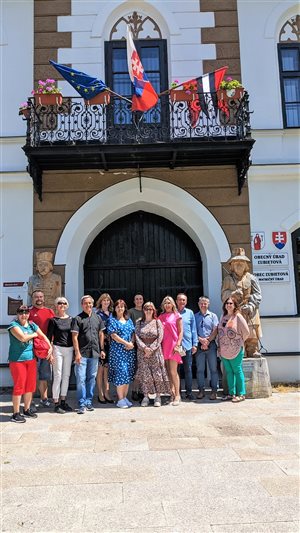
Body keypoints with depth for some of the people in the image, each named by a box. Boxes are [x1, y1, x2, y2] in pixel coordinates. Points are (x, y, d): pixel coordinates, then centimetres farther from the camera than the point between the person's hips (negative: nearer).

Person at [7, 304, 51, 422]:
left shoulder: (32, 325, 10)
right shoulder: (14, 325, -8)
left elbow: (43, 336, 11)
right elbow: (23, 338, -21)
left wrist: (50, 347, -3)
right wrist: (34, 334, -4)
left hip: (31, 358, 6)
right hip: (17, 360, -6)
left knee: (30, 386, 10)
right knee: (19, 386, -3)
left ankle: (27, 410, 24)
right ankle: (16, 414, 6)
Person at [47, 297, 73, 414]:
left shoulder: (71, 319, 9)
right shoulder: (53, 320, -2)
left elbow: (73, 335, 12)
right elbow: (49, 337, -3)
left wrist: (75, 351, 9)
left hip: (69, 349, 4)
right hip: (58, 348, -4)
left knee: (66, 376, 9)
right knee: (57, 376, -3)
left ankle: (63, 401, 20)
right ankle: (56, 404, 5)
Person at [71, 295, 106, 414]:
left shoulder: (97, 318, 10)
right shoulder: (77, 319, -3)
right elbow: (75, 337, -7)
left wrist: (102, 349, 10)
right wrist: (77, 353, -13)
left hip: (94, 353, 4)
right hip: (82, 353, -4)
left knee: (92, 378, 11)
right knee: (81, 379, -4)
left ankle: (89, 402, 22)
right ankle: (82, 404, 4)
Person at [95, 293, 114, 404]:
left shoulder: (111, 314, 14)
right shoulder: (97, 314, -2)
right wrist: (103, 336, -14)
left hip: (110, 344, 5)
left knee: (107, 369, 8)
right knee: (100, 369, -1)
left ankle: (106, 393, 15)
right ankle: (100, 394, 6)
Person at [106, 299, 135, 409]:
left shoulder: (129, 320, 17)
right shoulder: (112, 320, 1)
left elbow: (133, 333, 14)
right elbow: (113, 335, -8)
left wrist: (131, 343, -6)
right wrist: (126, 343, -13)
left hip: (129, 350, 5)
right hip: (117, 350, -5)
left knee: (128, 374, 5)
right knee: (121, 373, -10)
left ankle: (125, 397, 14)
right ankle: (120, 399, -3)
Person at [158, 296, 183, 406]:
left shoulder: (177, 316, 3)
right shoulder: (161, 317, 14)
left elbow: (181, 331, 0)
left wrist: (178, 345, -10)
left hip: (173, 345, -4)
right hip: (164, 345, 4)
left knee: (173, 372, -7)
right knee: (168, 371, 7)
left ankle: (177, 395, 0)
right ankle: (172, 392, 17)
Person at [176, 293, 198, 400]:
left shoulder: (190, 313, 7)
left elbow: (193, 329, 9)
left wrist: (195, 344, 3)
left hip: (187, 345, 0)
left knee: (188, 369, 4)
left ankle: (189, 392, 11)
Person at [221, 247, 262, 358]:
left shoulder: (251, 278, 9)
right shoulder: (228, 279, 11)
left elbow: (257, 295, 3)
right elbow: (223, 295, 5)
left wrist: (250, 306, -12)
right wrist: (233, 293, -15)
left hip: (249, 313, 0)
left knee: (252, 337, -3)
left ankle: (254, 355, 3)